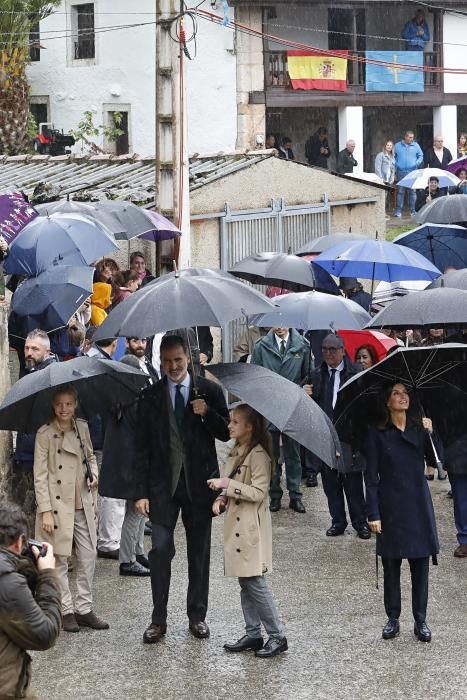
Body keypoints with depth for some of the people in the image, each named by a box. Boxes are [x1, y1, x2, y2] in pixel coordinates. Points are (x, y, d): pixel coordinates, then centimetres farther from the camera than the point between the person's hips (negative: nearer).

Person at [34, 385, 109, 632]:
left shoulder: (82, 428, 5)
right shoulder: (45, 434, -9)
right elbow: (40, 475, -10)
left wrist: (94, 474, -1)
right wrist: (45, 510, -15)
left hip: (82, 504, 5)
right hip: (57, 504, -5)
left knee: (88, 557, 5)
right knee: (60, 559, 3)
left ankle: (84, 608, 14)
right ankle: (66, 611, 12)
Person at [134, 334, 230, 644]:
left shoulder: (210, 391, 1)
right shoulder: (150, 397, 1)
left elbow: (226, 433, 3)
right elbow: (142, 447, 1)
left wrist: (207, 414, -17)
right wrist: (141, 491, -5)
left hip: (199, 483, 1)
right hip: (163, 485, -1)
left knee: (199, 552, 9)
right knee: (160, 550, -8)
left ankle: (197, 615, 20)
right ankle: (159, 620, -1)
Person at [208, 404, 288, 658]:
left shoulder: (258, 455, -15)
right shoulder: (236, 451, 13)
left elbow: (258, 493, -19)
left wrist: (228, 484, -21)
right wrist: (222, 497, 4)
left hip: (251, 526, -9)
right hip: (236, 523, 9)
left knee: (254, 581, -9)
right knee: (245, 582, 11)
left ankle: (277, 636, -3)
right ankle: (252, 634, 17)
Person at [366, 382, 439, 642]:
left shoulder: (419, 429, 5)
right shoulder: (378, 434, -2)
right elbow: (372, 478, -4)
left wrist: (430, 433, -16)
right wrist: (374, 514, -9)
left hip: (419, 504, 2)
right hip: (391, 506, -2)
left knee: (421, 564, 4)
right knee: (391, 565, 4)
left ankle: (421, 620, 13)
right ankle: (393, 619, 15)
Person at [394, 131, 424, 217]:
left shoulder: (415, 145, 9)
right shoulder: (398, 146, 7)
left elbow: (421, 156, 14)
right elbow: (393, 157, 12)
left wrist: (417, 163, -4)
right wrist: (396, 165, -4)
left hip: (412, 171, 1)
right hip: (401, 172, -1)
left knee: (412, 191, -1)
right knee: (400, 191, -3)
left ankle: (413, 210, 4)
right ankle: (398, 211, 0)